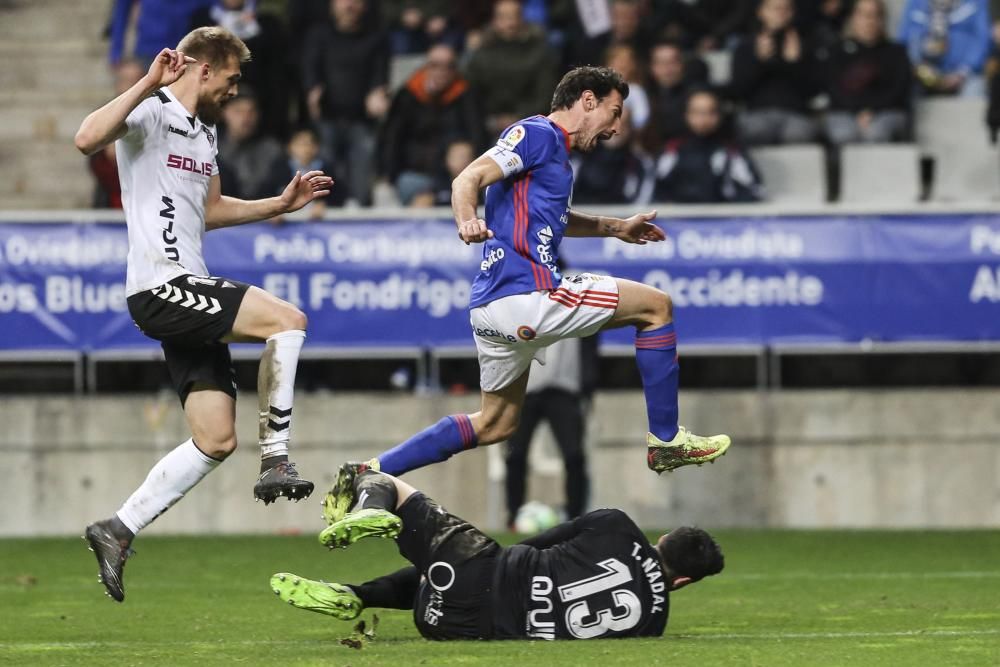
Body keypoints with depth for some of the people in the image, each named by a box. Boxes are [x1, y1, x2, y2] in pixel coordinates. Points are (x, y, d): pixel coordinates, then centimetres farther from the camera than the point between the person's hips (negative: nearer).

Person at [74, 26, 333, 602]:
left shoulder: (205, 131, 21)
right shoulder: (152, 112, -8)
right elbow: (89, 139, -28)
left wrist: (280, 204, 27)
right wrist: (149, 84, -30)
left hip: (189, 293, 10)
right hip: (161, 288, -10)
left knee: (217, 440, 4)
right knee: (287, 320, -21)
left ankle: (119, 532, 9)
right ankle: (276, 459, -16)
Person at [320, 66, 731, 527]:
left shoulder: (554, 150, 23)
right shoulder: (537, 134, -6)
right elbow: (468, 179, -19)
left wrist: (615, 228, 45)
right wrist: (467, 222, -38)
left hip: (494, 306, 10)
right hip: (525, 294, -10)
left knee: (495, 424, 19)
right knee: (655, 307, -1)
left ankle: (367, 475, 13)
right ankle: (666, 441, 4)